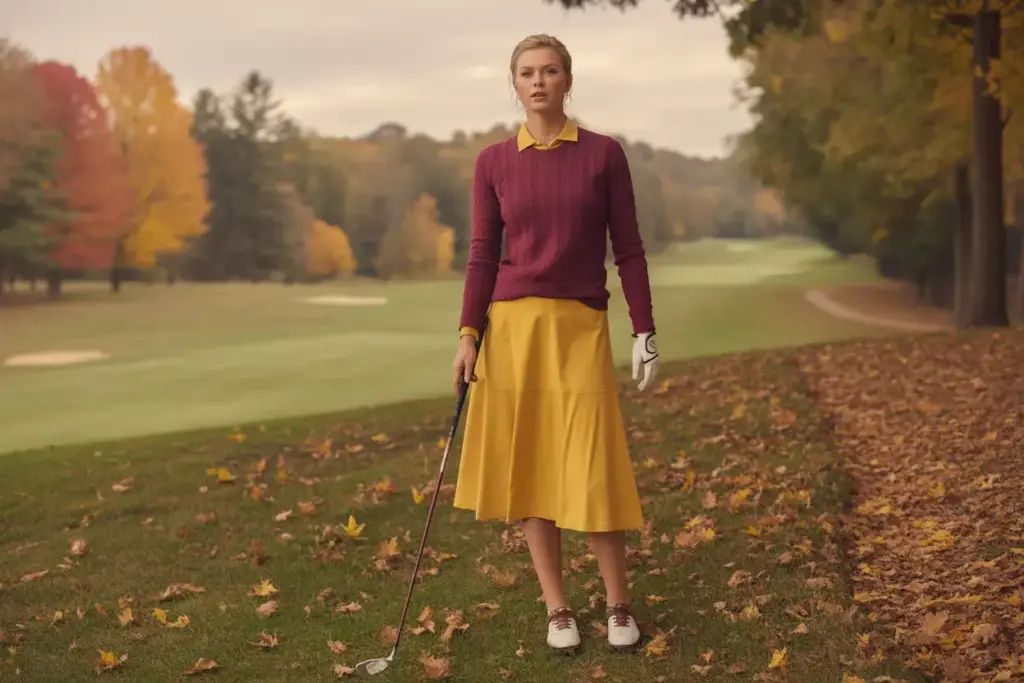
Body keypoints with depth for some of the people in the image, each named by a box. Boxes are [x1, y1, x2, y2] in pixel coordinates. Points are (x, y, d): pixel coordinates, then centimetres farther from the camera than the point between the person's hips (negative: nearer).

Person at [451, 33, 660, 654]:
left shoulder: (604, 153, 0)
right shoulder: (494, 162, 5)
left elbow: (629, 249, 1)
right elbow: (483, 254, 5)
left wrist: (646, 333, -3)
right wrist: (469, 334, -3)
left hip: (581, 328, -2)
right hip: (512, 325, 2)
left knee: (592, 471, -3)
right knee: (528, 465, 5)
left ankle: (619, 604, 16)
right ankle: (557, 607, 17)